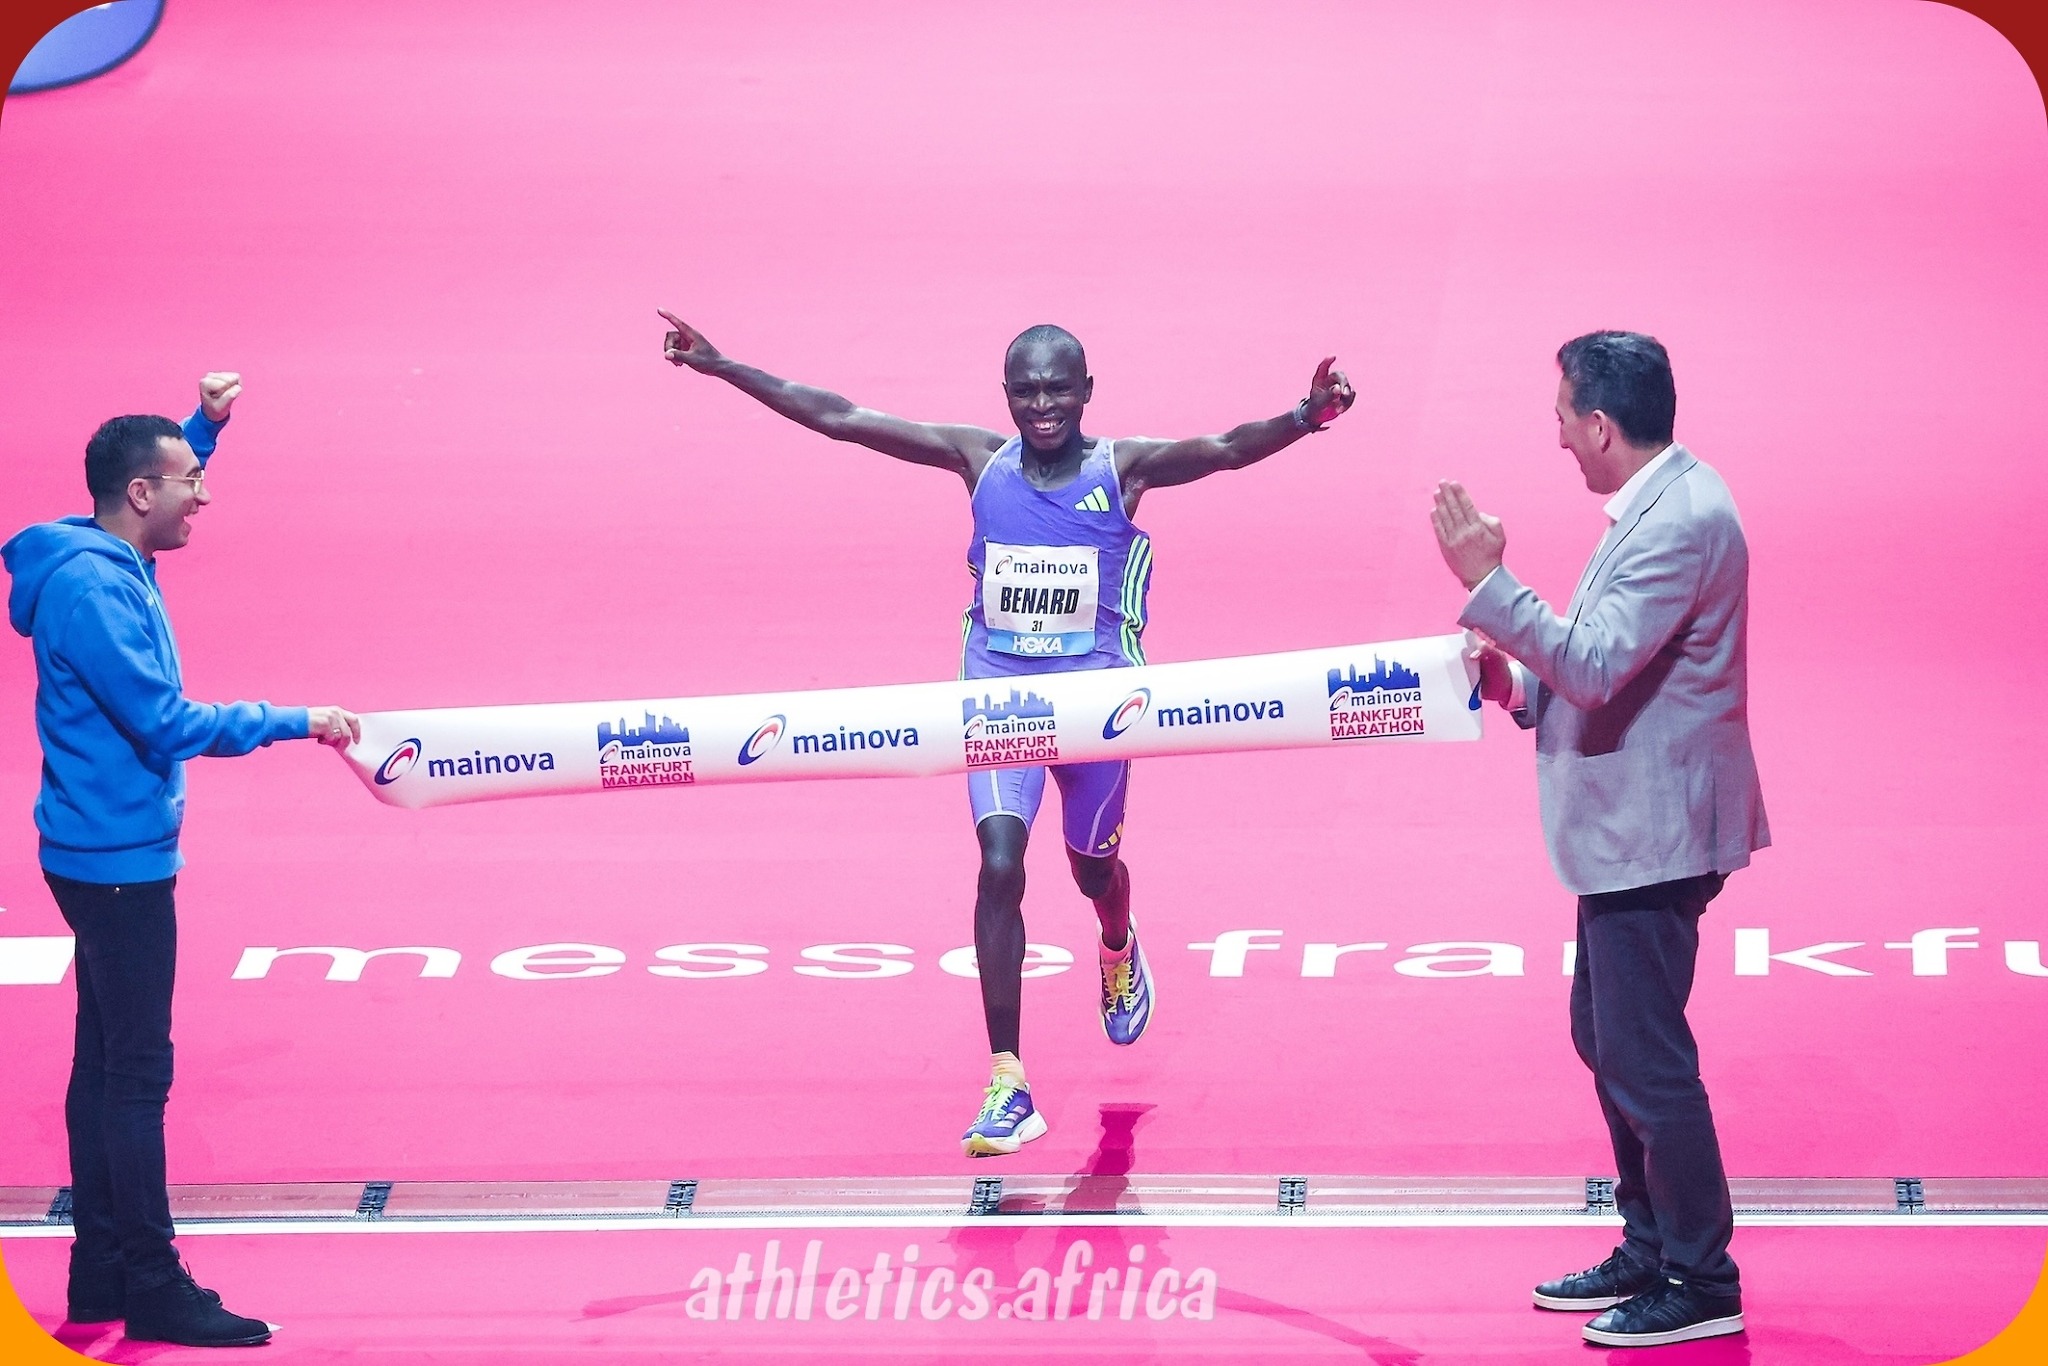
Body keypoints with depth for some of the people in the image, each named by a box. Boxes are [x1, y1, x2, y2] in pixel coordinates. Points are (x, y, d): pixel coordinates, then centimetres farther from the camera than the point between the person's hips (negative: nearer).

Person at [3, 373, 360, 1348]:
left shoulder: (113, 563, 8)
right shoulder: (89, 588, -20)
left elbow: (168, 485, 33)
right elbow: (167, 724, -21)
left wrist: (204, 425, 19)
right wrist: (295, 722, -15)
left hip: (110, 855, 10)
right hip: (115, 857, -10)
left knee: (107, 1064, 13)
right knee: (137, 1072, -7)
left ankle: (102, 1271, 19)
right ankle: (152, 1289, -4)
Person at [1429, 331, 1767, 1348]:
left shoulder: (1681, 521, -22)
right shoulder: (1658, 504, 12)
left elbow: (1596, 663, -28)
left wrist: (1486, 580, -25)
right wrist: (1518, 683, 3)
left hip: (1655, 835, -11)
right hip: (1629, 832, 11)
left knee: (1644, 1057, -5)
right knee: (1606, 1038, 19)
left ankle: (1702, 1284, 4)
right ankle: (1650, 1252, 30)